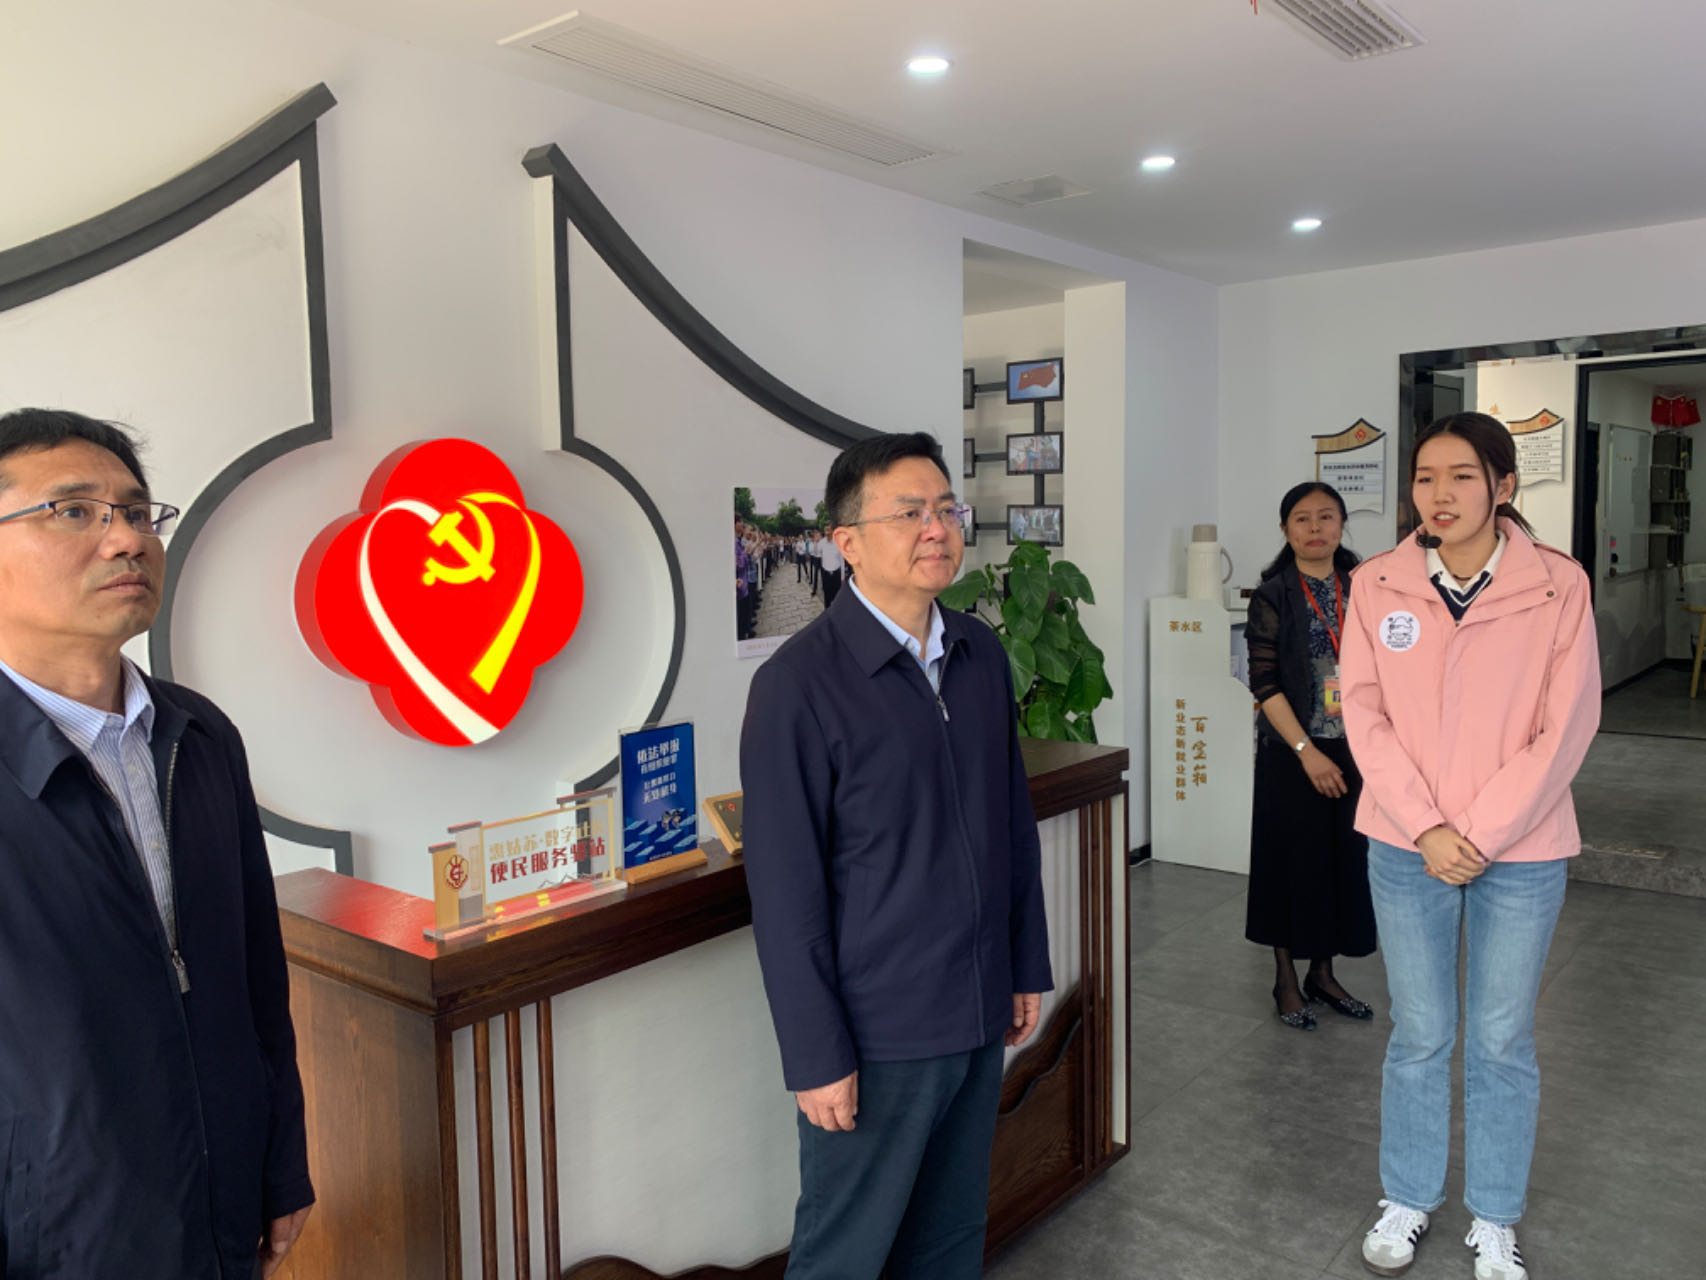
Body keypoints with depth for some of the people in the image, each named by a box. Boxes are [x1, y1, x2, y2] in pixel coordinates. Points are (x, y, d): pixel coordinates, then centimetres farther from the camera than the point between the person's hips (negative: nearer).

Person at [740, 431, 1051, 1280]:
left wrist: (1027, 964, 13)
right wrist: (816, 1054, -14)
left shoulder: (981, 654, 4)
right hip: (877, 1033, -6)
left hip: (978, 1018, 6)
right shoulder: (799, 683, -17)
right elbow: (783, 885, -16)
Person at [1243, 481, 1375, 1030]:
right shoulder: (1273, 597, -6)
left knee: (1346, 858, 10)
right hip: (1292, 753, -4)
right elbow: (1265, 683, -11)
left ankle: (1322, 973, 27)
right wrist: (1307, 751, -17)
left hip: (1353, 751, 4)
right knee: (1294, 860, 3)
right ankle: (1286, 981, 19)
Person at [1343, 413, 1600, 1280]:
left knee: (1501, 1041, 12)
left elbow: (1565, 728, -9)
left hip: (1520, 853, -1)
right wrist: (1427, 828, -12)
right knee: (1419, 1036, 12)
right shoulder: (1378, 584, -3)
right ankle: (1408, 1201, 32)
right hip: (1406, 848, 1)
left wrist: (1482, 835, -13)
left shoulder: (1558, 586, -7)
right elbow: (1364, 714, -5)